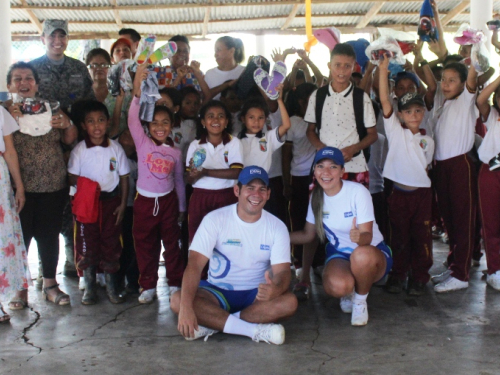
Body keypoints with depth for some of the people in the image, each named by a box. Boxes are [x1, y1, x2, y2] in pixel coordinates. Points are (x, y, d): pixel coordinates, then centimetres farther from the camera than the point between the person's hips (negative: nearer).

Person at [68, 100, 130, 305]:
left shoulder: (115, 148, -1)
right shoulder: (79, 150, -3)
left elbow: (124, 177, 3)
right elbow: (72, 177, 1)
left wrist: (122, 204, -1)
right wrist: (82, 186, -20)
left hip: (111, 201, 1)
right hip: (86, 202, 0)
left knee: (111, 242, 7)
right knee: (87, 244, 5)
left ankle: (111, 286, 20)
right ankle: (89, 287, 19)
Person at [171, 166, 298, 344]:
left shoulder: (277, 227, -6)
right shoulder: (215, 219, -11)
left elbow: (282, 271, -13)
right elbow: (195, 264, -19)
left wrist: (275, 289, -40)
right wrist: (186, 307, -35)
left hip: (256, 295, 1)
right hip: (218, 292, -1)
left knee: (289, 302, -30)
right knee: (177, 300, -28)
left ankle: (214, 323, -21)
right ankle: (256, 330, -28)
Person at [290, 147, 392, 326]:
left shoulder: (358, 192, -19)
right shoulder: (316, 196, -4)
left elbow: (368, 235, -23)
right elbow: (308, 235, 7)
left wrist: (359, 237, -47)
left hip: (372, 253, -2)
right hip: (339, 253, 2)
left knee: (361, 255, -41)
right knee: (337, 286, -34)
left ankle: (360, 301, -9)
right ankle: (349, 292, 8)